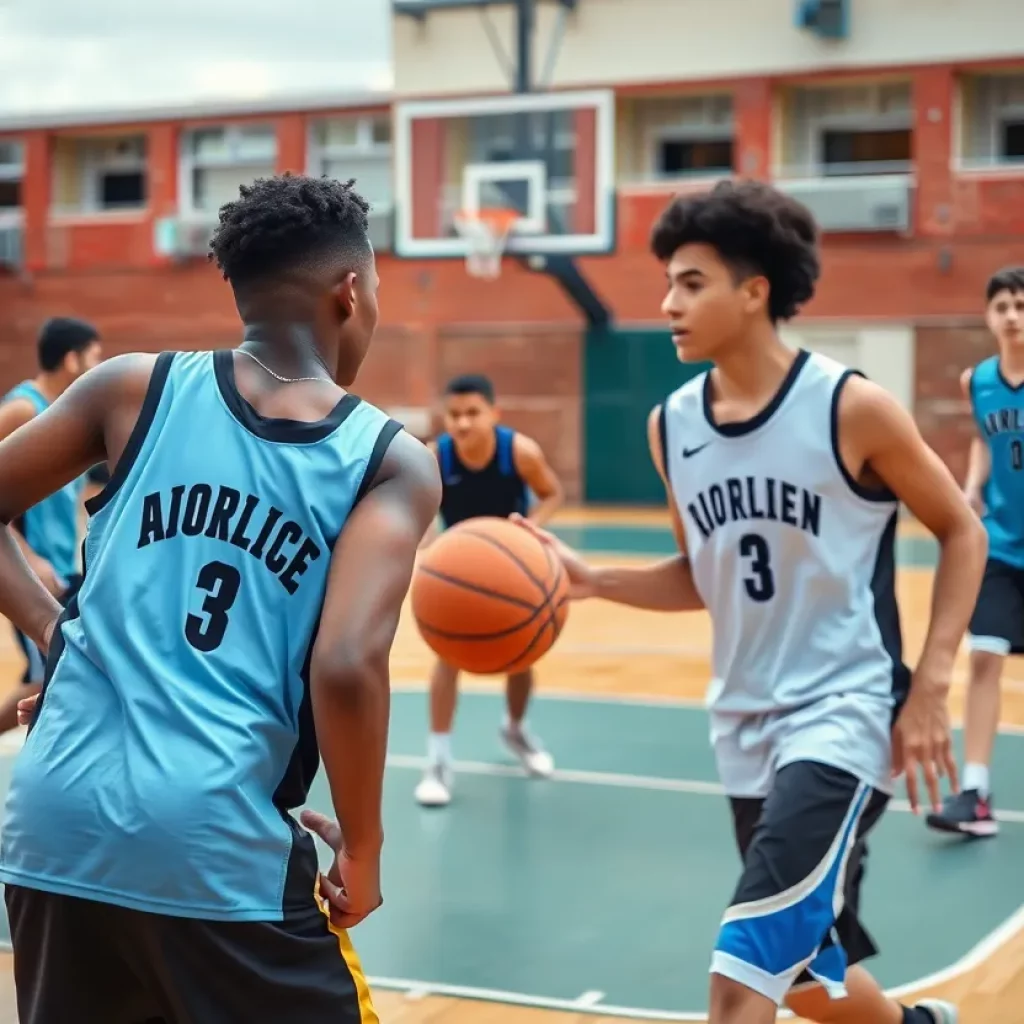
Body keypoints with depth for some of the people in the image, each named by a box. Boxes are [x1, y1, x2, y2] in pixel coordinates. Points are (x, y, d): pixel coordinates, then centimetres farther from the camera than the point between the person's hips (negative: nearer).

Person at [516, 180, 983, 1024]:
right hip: (746, 725, 7)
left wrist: (930, 686, -11)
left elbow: (962, 533, -3)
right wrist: (591, 580, -3)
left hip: (845, 713, -6)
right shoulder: (671, 425, 2)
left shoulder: (852, 408, -14)